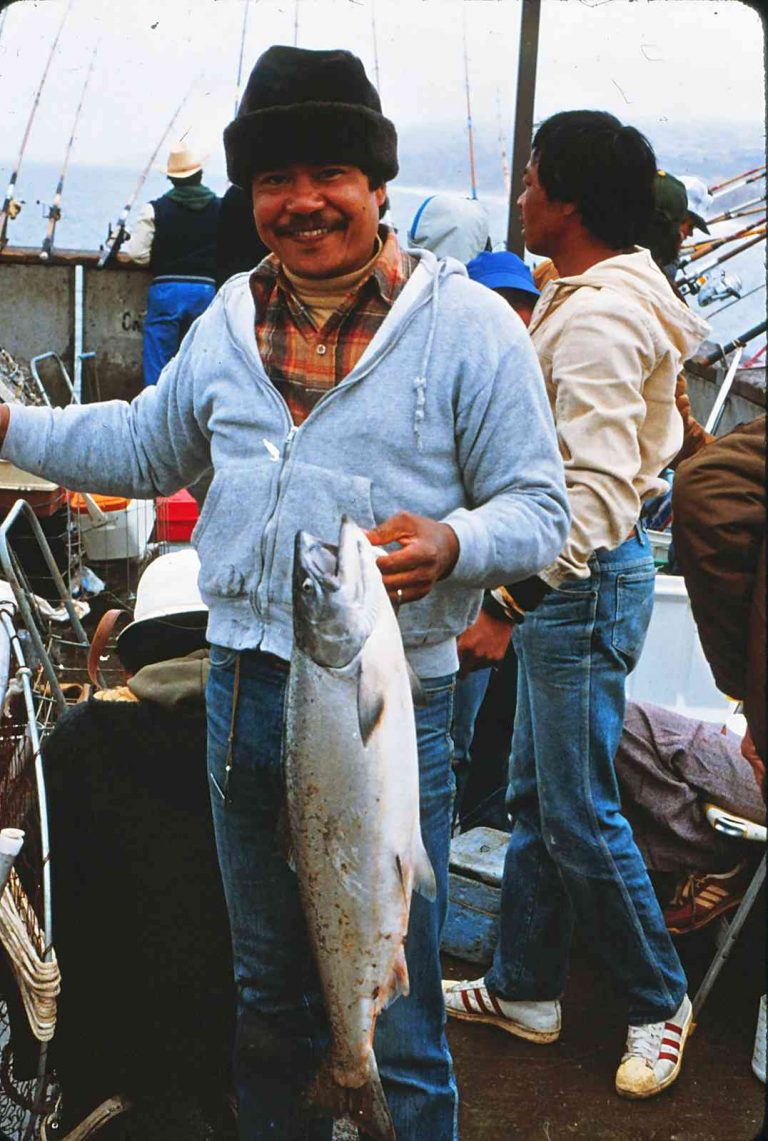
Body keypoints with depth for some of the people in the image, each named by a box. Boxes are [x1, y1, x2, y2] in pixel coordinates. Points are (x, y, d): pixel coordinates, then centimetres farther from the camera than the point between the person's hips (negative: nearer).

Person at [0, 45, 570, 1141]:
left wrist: (453, 544, -28)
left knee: (395, 1019, 6)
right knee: (266, 991, 23)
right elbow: (145, 444, 23)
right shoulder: (231, 319, 9)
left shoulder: (469, 324, -7)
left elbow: (539, 505, -8)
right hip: (244, 689, 5)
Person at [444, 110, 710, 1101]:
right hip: (567, 578, 10)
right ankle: (524, 989, 31)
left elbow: (599, 491, -28)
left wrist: (508, 603, -31)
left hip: (583, 579, -10)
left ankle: (658, 1000, 22)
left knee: (579, 813, 2)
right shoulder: (589, 295, 11)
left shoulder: (597, 318, -21)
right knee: (534, 795, 17)